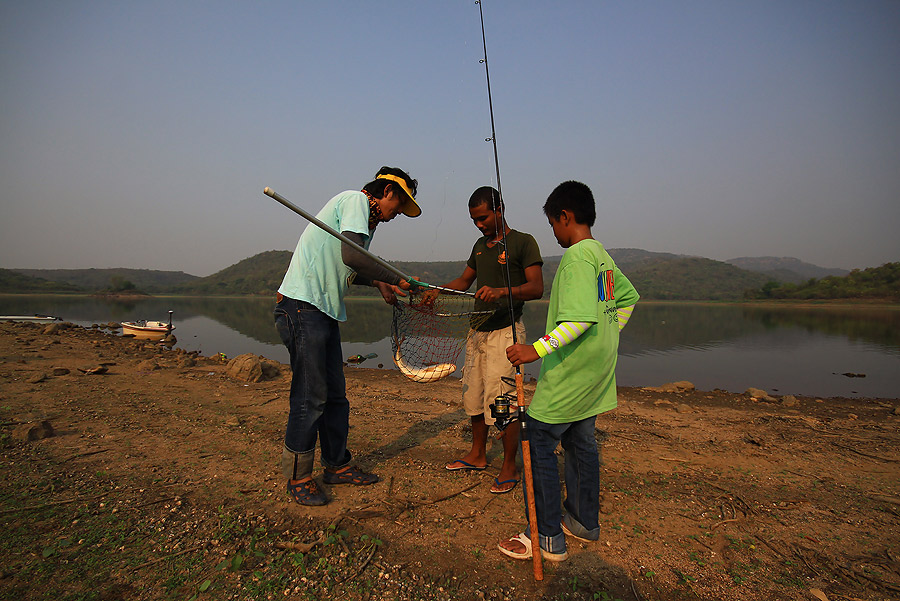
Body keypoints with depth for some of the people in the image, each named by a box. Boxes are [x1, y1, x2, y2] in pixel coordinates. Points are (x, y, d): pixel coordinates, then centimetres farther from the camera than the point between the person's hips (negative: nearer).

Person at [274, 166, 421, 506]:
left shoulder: (367, 217, 21)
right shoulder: (356, 200, -8)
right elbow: (350, 255, -24)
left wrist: (378, 283, 11)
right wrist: (397, 280, -15)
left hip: (325, 311, 10)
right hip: (302, 305, -10)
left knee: (335, 394, 14)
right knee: (311, 397, -4)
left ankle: (336, 465, 27)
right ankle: (297, 478, 11)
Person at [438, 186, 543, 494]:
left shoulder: (523, 242, -5)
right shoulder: (480, 245, 17)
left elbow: (537, 288, -14)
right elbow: (464, 281, 23)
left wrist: (501, 291, -30)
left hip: (505, 331, -7)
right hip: (478, 330, 8)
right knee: (473, 396, 14)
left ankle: (510, 468, 11)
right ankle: (478, 455, 31)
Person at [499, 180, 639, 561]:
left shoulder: (577, 257, -19)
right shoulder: (602, 255, 11)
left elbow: (581, 318, -30)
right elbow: (628, 297, 25)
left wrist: (537, 349, -30)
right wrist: (609, 335, 24)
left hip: (569, 374, -10)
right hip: (594, 372, 10)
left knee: (538, 444, -1)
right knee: (580, 442, 19)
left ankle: (548, 539, 8)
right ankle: (584, 522, 32)